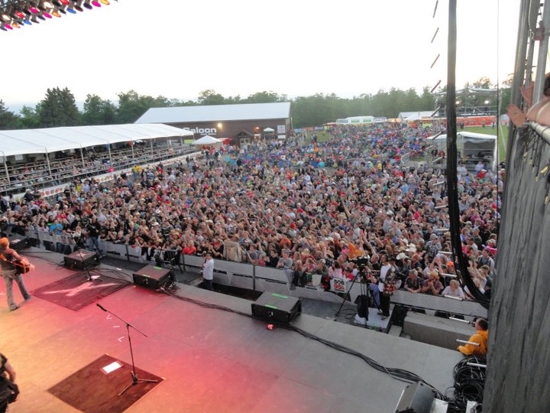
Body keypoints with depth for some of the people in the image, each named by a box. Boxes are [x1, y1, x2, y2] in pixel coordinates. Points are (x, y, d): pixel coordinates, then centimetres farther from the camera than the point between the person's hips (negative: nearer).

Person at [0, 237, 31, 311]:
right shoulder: (11, 251, -24)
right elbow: (20, 259, -26)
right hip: (13, 270, -4)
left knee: (9, 288, 7)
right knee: (20, 283, 20)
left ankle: (12, 306, 7)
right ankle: (26, 296, 38)